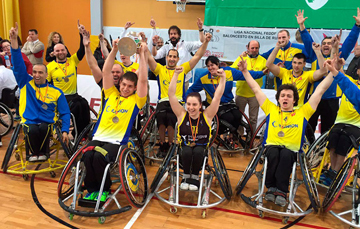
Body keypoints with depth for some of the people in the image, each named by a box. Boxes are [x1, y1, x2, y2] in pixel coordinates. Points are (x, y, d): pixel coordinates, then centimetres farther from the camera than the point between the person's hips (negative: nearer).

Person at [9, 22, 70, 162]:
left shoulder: (56, 92, 7)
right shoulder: (26, 83, 10)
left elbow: (65, 113, 5)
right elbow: (18, 64, 1)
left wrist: (65, 131, -10)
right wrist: (14, 39, -8)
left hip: (47, 123, 0)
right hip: (29, 122, 1)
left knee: (44, 128, -34)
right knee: (32, 130, -32)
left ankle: (43, 152, -4)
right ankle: (33, 153, -1)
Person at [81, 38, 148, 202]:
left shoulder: (136, 100, 7)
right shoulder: (111, 94, 16)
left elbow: (143, 80, -4)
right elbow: (106, 71, 9)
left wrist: (142, 54, -5)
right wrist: (114, 50, 3)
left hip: (117, 141, -3)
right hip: (99, 137, 3)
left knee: (99, 157, -31)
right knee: (87, 156, -27)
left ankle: (104, 190, -4)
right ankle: (91, 190, -4)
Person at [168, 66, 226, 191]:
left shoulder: (207, 115, -5)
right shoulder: (182, 114, -4)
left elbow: (218, 96, -10)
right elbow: (171, 94, -11)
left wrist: (223, 78, -18)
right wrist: (176, 74, -17)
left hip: (201, 149, 0)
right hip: (185, 149, 0)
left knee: (198, 150, -33)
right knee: (187, 150, -33)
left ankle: (195, 177, -9)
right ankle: (186, 176, -8)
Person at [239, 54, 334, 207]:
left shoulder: (302, 113, 17)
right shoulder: (271, 109, 18)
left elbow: (320, 90, 17)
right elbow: (256, 89, 20)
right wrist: (245, 71, 19)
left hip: (292, 150, 0)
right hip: (271, 146, 1)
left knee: (286, 154, -35)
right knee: (273, 153, -35)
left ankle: (281, 191, -32)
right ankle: (271, 188, -27)